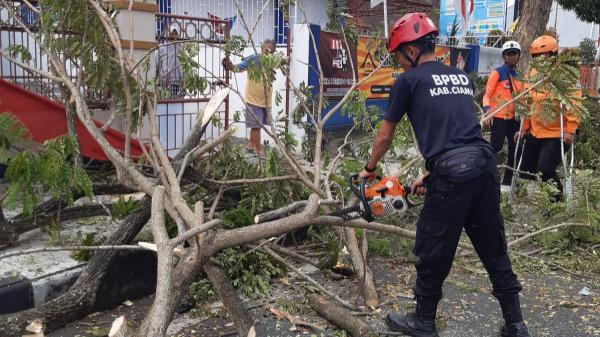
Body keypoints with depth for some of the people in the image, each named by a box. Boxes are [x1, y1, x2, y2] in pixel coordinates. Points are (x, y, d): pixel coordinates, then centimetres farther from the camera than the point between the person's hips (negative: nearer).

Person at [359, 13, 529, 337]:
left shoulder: (409, 81, 4)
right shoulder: (462, 77, 21)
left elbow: (384, 135, 13)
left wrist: (370, 168, 31)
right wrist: (431, 174, 29)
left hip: (453, 174, -6)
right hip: (485, 164, 7)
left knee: (433, 252, 11)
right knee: (494, 250, 18)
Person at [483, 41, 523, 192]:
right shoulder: (497, 73, -6)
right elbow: (487, 94, -9)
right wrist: (487, 112, -22)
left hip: (513, 117, 7)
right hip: (498, 116, -7)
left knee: (514, 148, 6)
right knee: (496, 146, -13)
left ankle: (507, 182, 14)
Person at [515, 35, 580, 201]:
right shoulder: (533, 73, 7)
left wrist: (570, 130, -19)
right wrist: (524, 128, 13)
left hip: (557, 135, -7)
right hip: (534, 133, 7)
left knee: (545, 170, -17)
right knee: (526, 171, 9)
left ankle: (558, 201, 7)